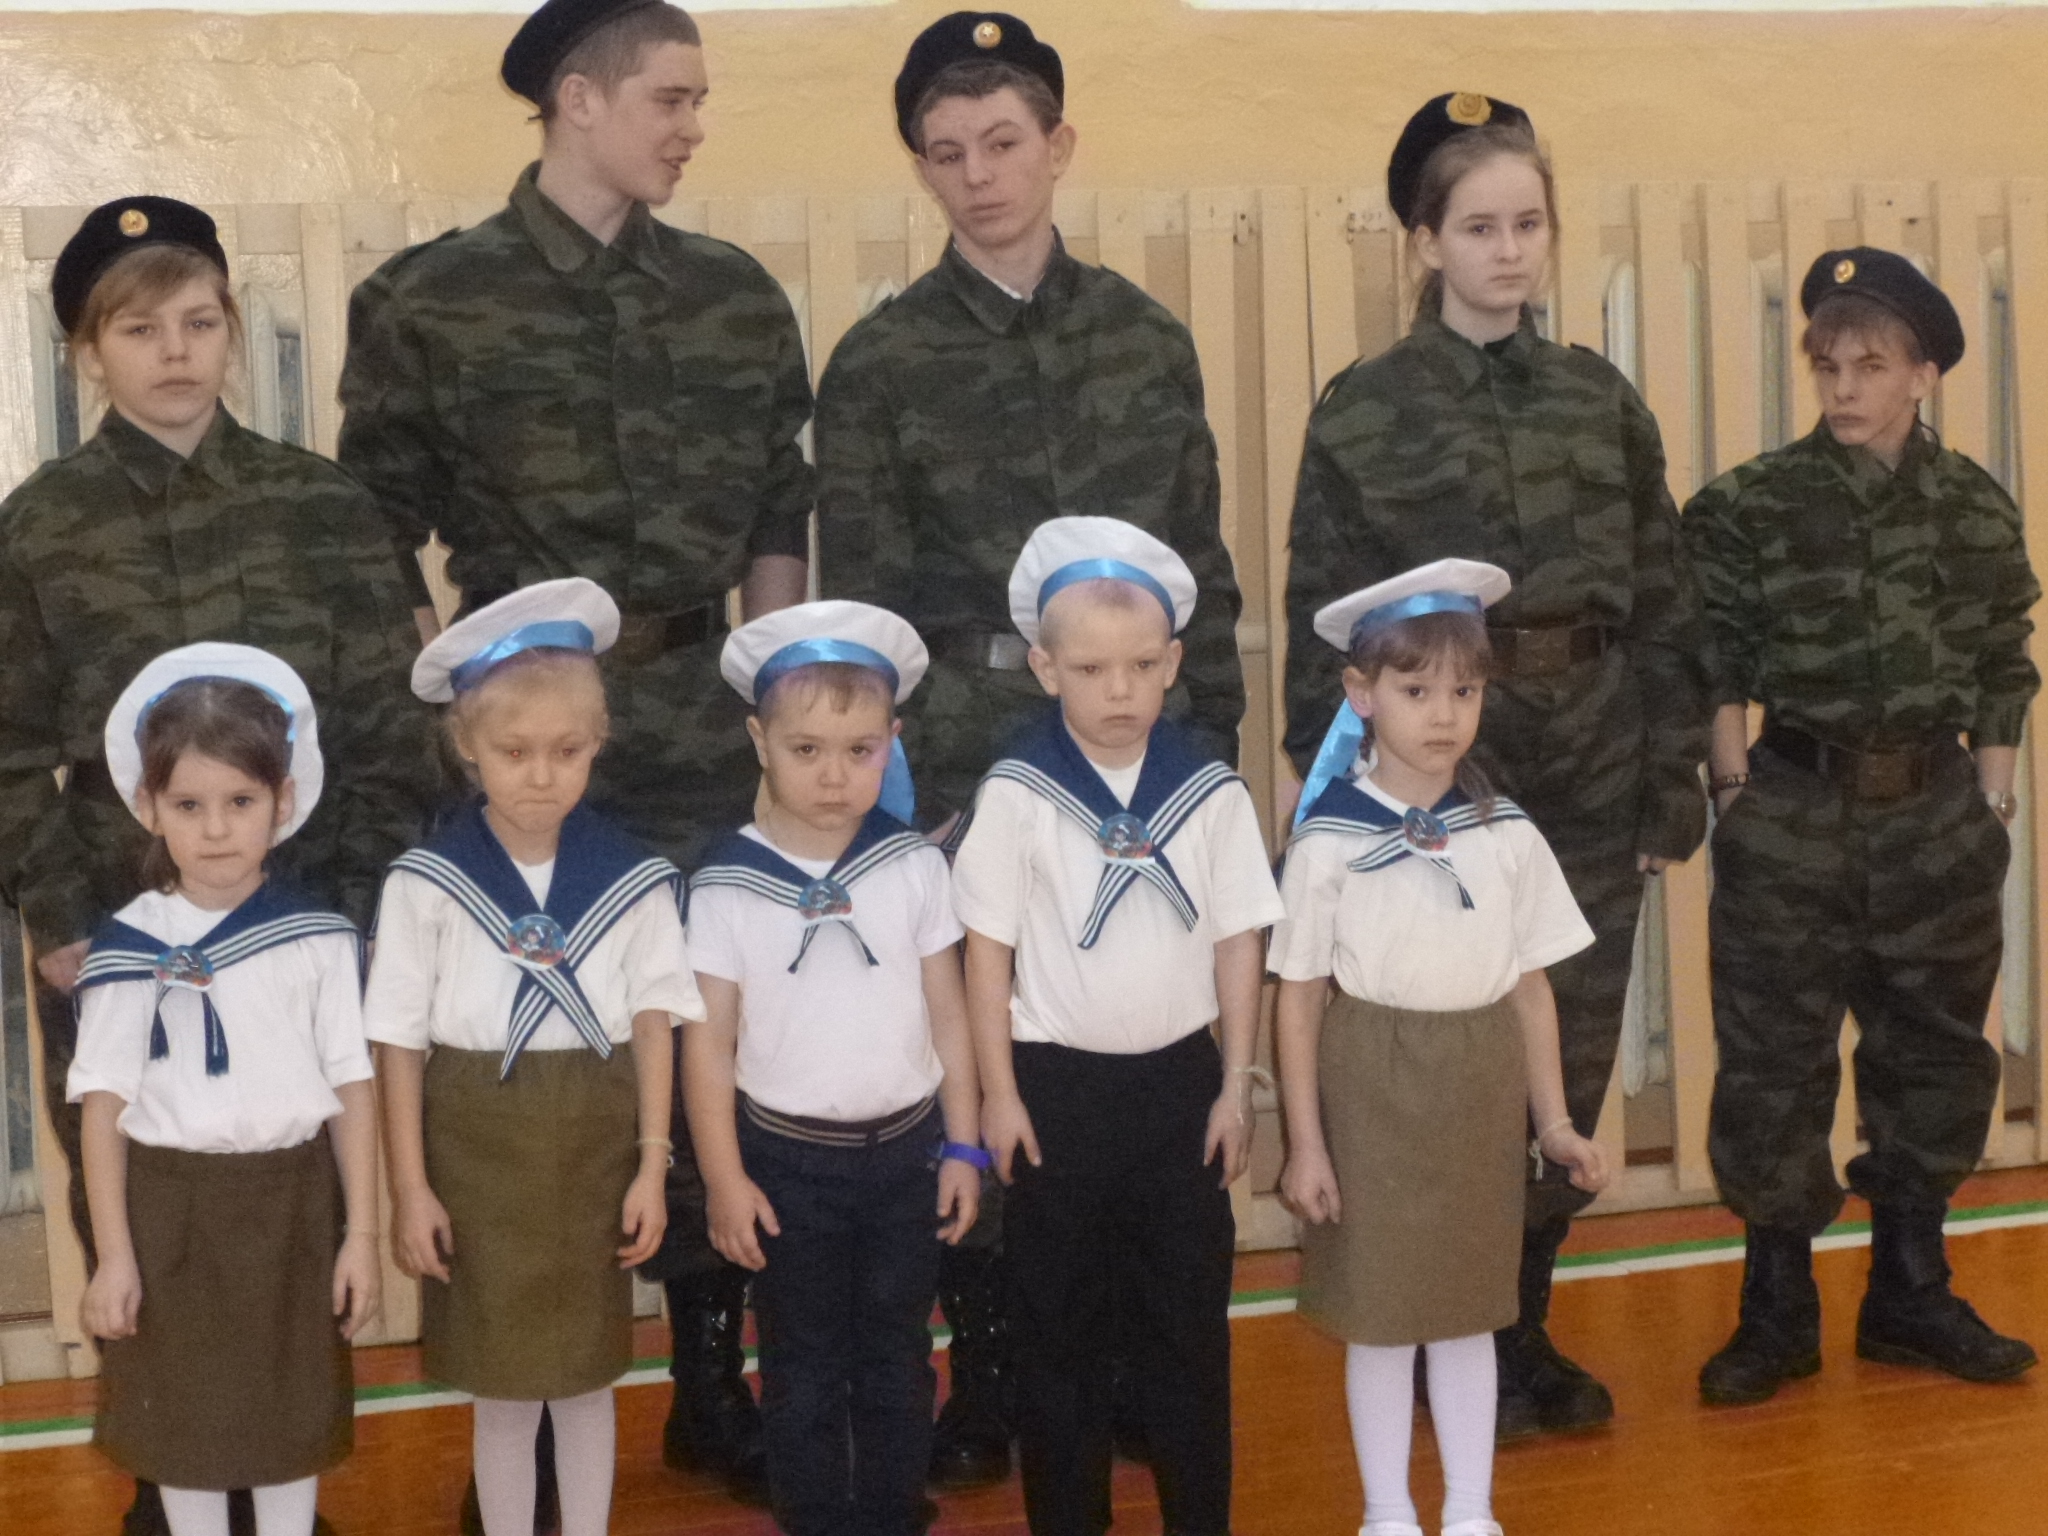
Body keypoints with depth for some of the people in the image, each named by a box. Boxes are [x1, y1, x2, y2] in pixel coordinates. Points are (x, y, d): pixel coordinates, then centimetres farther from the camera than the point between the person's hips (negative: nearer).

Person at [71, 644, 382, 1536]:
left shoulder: (320, 941, -5)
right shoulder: (124, 951, -7)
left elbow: (353, 1090, -2)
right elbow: (104, 1106, -5)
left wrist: (362, 1234, -2)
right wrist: (113, 1254, -6)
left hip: (291, 1206, 0)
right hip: (170, 1210, 0)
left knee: (291, 1408, 13)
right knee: (180, 1413, 12)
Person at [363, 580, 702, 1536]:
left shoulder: (632, 879, -3)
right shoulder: (426, 883, -8)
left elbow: (652, 1024, 1)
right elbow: (400, 1040, -5)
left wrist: (651, 1168, 0)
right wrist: (409, 1188, -5)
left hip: (591, 1151, 2)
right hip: (477, 1153, -1)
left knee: (585, 1376, 14)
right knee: (502, 1385, 9)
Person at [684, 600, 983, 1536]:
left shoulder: (914, 868, -6)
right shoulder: (726, 885, -11)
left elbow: (947, 1016, 1)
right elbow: (709, 1041, -7)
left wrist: (963, 1146, 2)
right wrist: (725, 1179, -7)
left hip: (906, 1150, 2)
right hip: (788, 1159, -2)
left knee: (897, 1362, 15)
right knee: (803, 1371, 13)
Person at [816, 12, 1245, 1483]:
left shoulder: (1147, 337, 7)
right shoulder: (882, 365, -1)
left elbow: (1204, 570, 10)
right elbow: (862, 609, -2)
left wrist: (1215, 742, 6)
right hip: (968, 773, -2)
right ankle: (989, 1381, 21)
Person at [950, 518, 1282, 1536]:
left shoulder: (1209, 793, -2)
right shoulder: (1017, 796, -8)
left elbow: (1238, 942, 2)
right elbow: (988, 949, -5)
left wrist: (1235, 1086, 0)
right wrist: (1000, 1096, -6)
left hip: (1177, 1078, 1)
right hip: (1055, 1084, -1)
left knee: (1188, 1315, 8)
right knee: (1057, 1319, 9)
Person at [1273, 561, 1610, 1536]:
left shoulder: (1508, 836, -1)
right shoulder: (1330, 841, -10)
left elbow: (1531, 982, 5)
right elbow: (1299, 997, -7)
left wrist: (1552, 1120, 6)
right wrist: (1305, 1141, -6)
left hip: (1480, 1088, 3)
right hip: (1371, 1083, -3)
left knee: (1469, 1303, 14)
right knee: (1379, 1306, 8)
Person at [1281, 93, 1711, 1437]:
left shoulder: (1605, 400, 6)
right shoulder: (1363, 413, -4)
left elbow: (1667, 605, 7)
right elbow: (1326, 625, -4)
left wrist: (1676, 784, 3)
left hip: (1593, 774, 3)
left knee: (1571, 1068, 9)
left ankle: (1527, 1324, 26)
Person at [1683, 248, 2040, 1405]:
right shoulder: (1752, 507, -6)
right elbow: (1716, 667, -3)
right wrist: (1738, 791, -8)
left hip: (1936, 813, 3)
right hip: (1794, 815, -3)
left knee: (1936, 1058, 11)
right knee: (1774, 1063, 2)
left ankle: (1911, 1296, 27)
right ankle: (1777, 1311, 15)